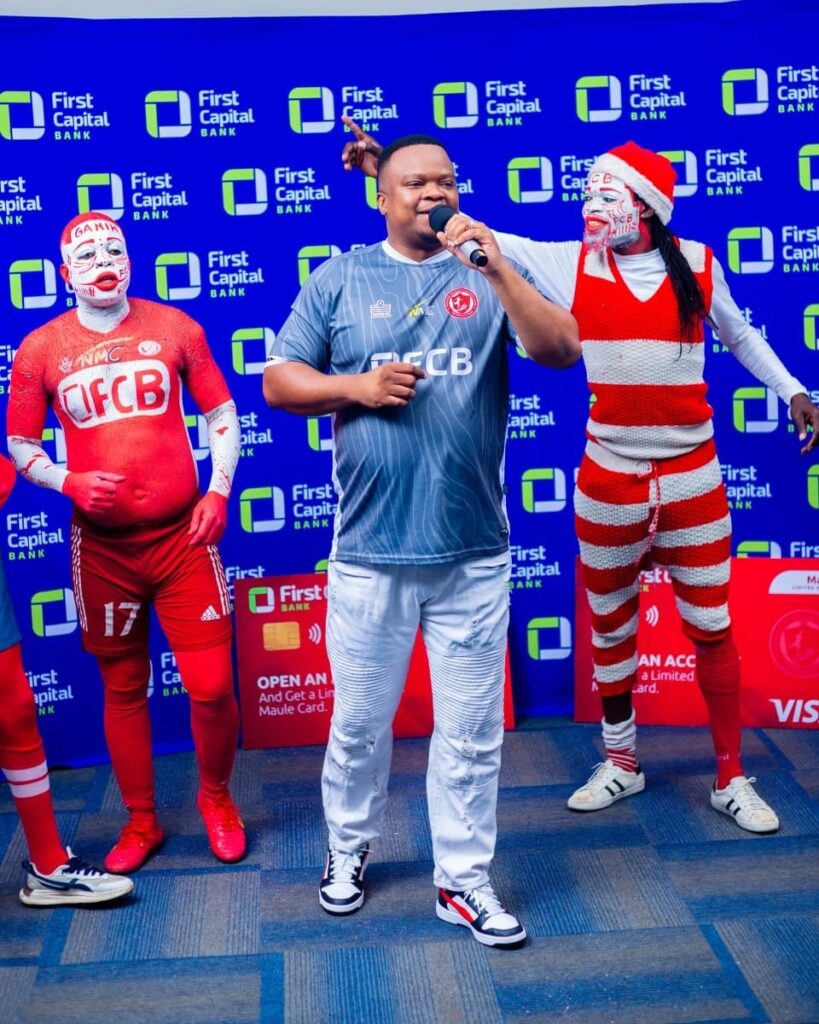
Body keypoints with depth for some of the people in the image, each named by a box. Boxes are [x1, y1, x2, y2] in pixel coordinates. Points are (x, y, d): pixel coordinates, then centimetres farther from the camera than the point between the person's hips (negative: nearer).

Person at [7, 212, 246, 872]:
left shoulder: (174, 328, 1)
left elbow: (221, 412, 7)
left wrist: (219, 491, -4)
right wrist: (67, 483, -11)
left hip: (183, 536, 0)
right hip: (102, 546, 1)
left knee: (212, 686, -3)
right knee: (123, 689, 11)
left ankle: (217, 799, 24)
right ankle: (141, 822, 28)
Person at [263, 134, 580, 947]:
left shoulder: (492, 273, 4)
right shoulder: (338, 280, 5)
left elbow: (562, 352, -9)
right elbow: (278, 381, 5)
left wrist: (497, 270, -20)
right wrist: (356, 387, -11)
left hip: (474, 553, 0)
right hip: (369, 552, 0)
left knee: (472, 730, 8)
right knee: (359, 722, 13)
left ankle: (463, 879, 23)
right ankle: (349, 849, 36)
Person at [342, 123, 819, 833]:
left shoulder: (698, 263, -1)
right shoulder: (569, 263, -3)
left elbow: (740, 335, 16)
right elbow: (475, 232, -8)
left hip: (692, 476, 0)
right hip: (609, 479, 1)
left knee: (711, 627, 6)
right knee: (610, 626, 13)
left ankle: (731, 779, 21)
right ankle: (621, 763, 33)